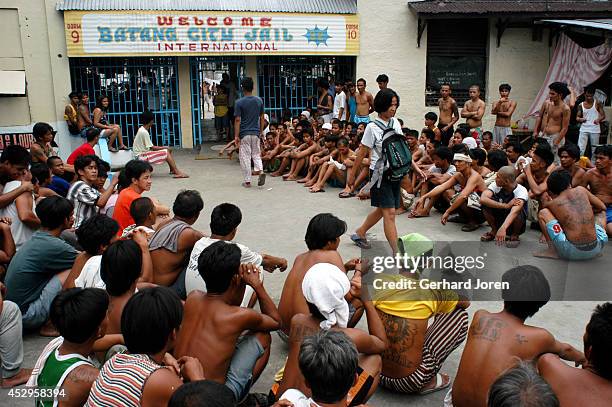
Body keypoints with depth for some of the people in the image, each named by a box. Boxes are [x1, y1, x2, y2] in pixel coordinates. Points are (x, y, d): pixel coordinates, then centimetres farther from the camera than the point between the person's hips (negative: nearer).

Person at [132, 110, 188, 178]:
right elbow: (152, 148, -19)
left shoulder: (141, 129, 9)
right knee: (166, 152, -18)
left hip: (143, 153, 9)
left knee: (168, 150, 6)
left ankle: (173, 170, 8)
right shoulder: (144, 132, -20)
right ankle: (177, 172, -22)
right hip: (141, 156, -9)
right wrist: (164, 147, -7)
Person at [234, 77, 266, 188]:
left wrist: (236, 136, -9)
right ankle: (260, 170, -9)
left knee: (245, 157, 4)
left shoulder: (239, 102, -11)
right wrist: (261, 131, 17)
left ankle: (247, 181, 7)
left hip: (244, 133, -4)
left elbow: (237, 120, -12)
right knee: (256, 154, 17)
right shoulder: (259, 100, 2)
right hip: (256, 132, 4)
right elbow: (261, 117, 8)